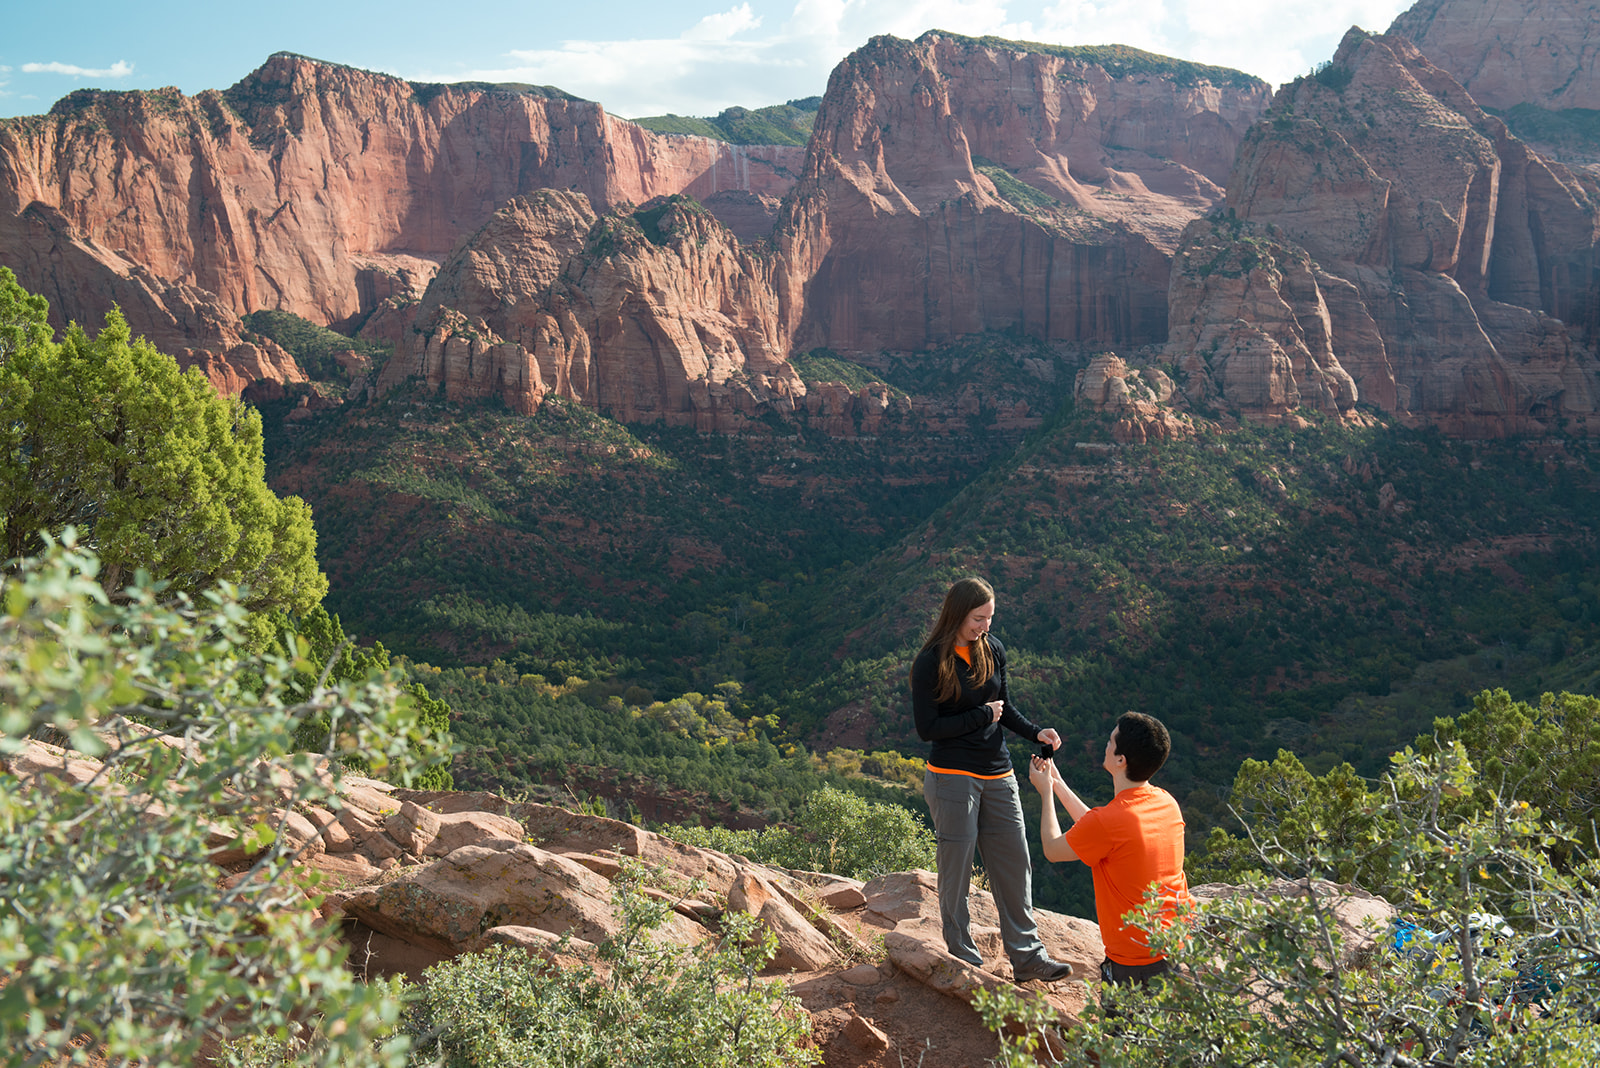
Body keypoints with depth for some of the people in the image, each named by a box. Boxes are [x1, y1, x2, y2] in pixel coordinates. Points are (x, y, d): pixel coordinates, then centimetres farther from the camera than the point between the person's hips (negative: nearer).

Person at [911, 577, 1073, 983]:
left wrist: (1035, 732, -2)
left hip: (998, 774, 6)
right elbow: (927, 728, -14)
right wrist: (982, 715, -12)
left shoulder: (992, 649, 5)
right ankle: (963, 960, 18)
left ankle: (1027, 956, 18)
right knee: (956, 869, 4)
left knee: (1015, 864, 8)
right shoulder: (930, 663, -12)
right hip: (952, 777, -6)